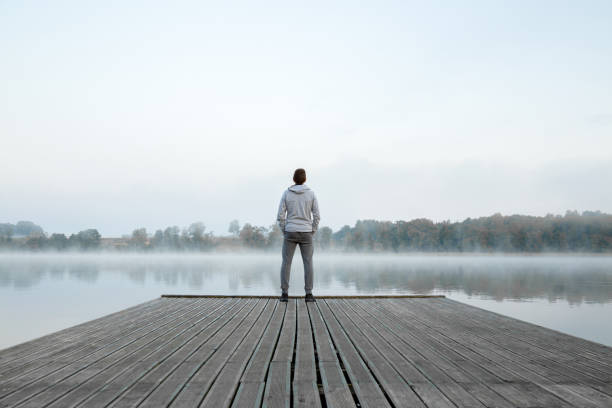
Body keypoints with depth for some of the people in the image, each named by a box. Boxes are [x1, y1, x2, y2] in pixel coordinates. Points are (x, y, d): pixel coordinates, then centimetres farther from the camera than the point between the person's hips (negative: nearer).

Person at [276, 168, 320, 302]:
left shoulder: (286, 193, -2)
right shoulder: (311, 194, -2)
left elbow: (280, 216, -5)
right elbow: (316, 215, -3)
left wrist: (284, 232, 6)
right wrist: (312, 232, 7)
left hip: (290, 232, 0)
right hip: (305, 233, 0)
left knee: (286, 263, 6)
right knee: (308, 263, 5)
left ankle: (285, 294, 1)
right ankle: (308, 294, 0)